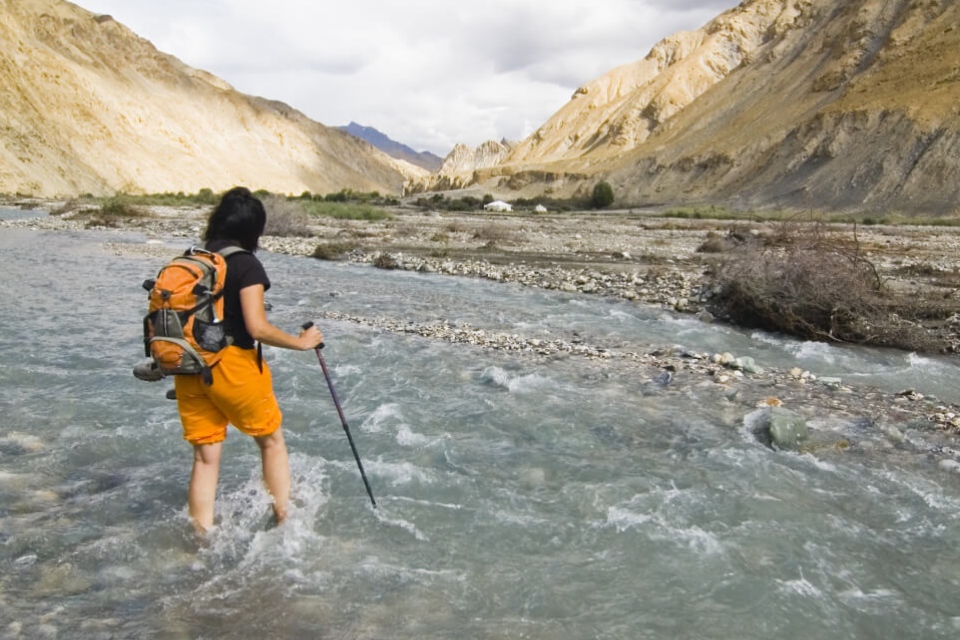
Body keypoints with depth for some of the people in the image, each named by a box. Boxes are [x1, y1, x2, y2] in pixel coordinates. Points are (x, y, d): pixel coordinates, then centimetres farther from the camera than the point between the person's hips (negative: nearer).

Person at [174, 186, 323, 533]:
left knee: (205, 457, 12)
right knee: (272, 441, 14)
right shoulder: (246, 264, -11)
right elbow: (257, 328, -19)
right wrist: (302, 341, -7)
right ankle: (284, 523, 19)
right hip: (232, 365, -6)